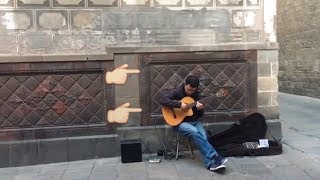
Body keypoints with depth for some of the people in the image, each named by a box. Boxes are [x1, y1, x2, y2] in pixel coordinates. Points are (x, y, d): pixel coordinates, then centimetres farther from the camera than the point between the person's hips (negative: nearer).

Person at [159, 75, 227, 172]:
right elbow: (162, 100, -23)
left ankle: (211, 163, -32)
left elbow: (200, 114, 13)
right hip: (179, 122, -4)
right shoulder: (177, 91, -7)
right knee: (195, 132, -32)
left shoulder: (196, 94, 8)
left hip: (193, 120, 5)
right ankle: (214, 158, -29)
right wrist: (179, 104, -27)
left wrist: (199, 109, -12)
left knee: (203, 136, -26)